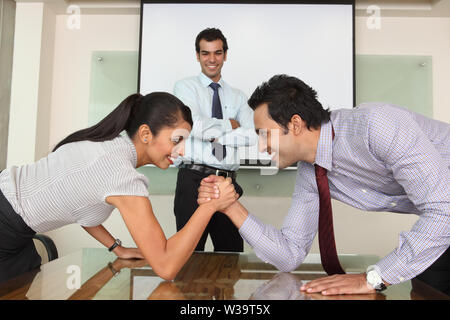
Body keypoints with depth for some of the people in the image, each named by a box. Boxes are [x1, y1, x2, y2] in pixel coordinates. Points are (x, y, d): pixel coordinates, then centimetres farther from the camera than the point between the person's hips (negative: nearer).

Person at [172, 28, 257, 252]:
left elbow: (252, 135, 0)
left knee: (233, 255, 9)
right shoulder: (185, 87, 7)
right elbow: (195, 126, -11)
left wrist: (215, 134, -8)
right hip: (194, 180, -3)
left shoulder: (237, 96, 17)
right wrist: (230, 124, 2)